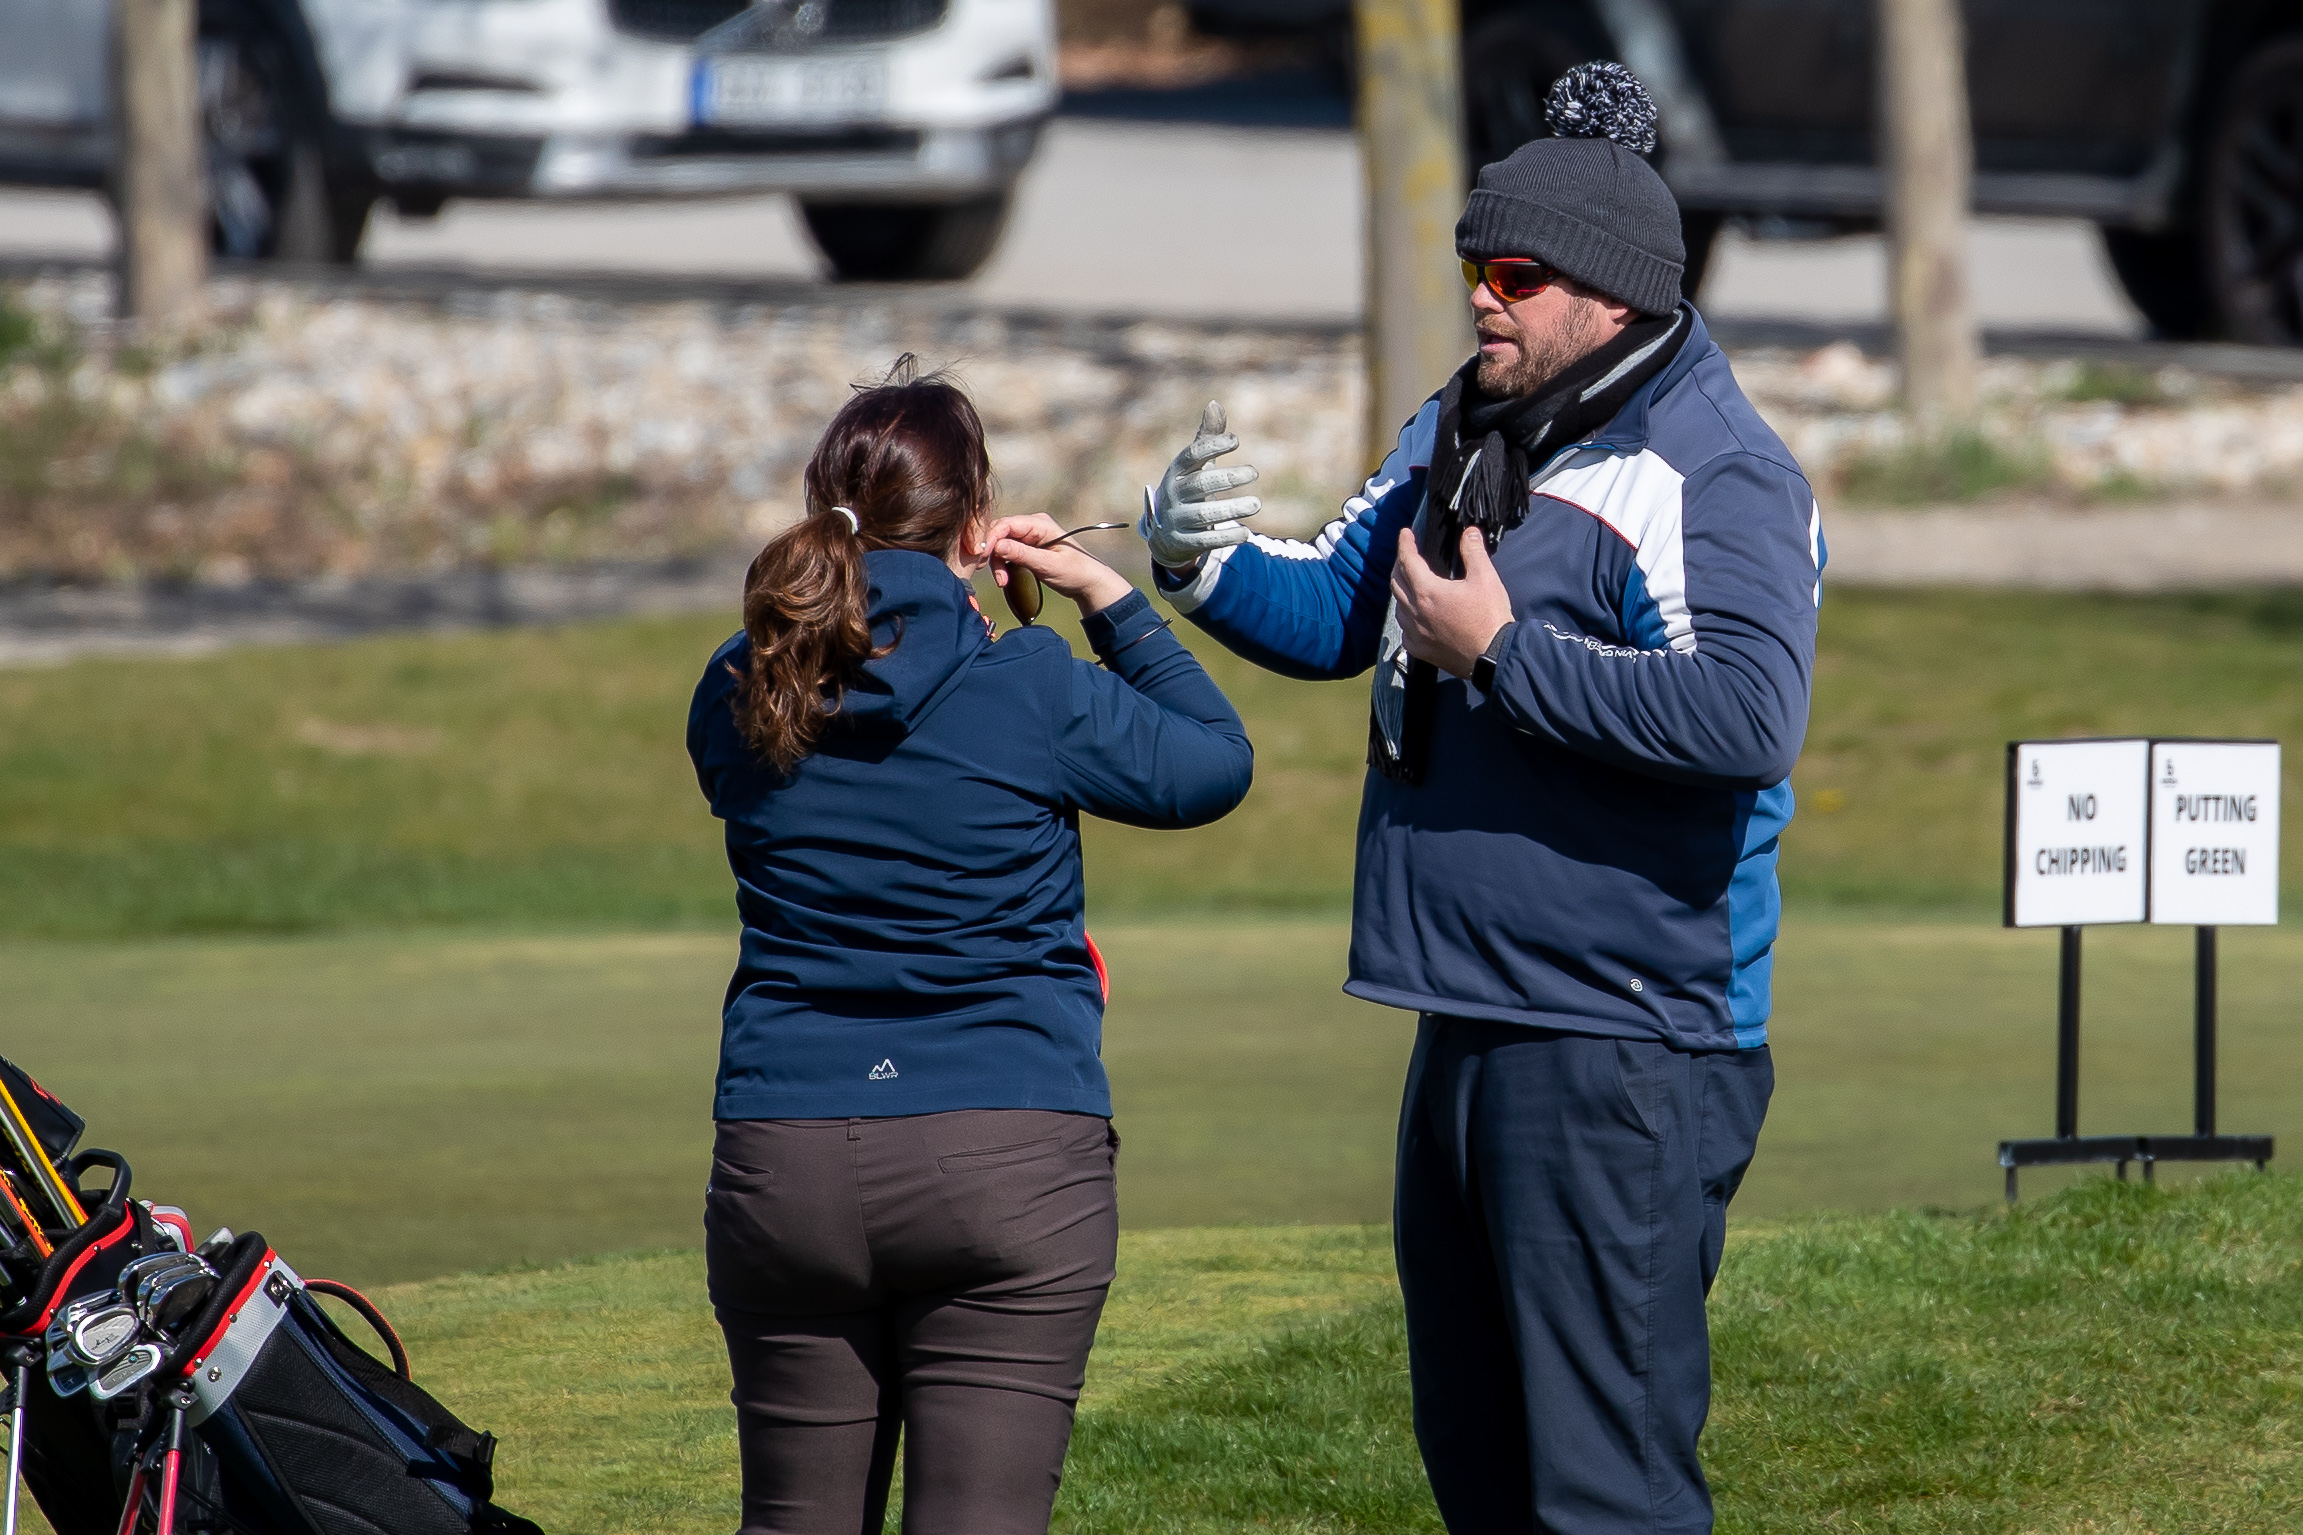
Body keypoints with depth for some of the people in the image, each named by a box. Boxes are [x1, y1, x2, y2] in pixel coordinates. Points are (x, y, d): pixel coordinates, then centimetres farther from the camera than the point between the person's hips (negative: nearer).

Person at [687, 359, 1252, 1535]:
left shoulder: (736, 697, 2)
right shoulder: (1032, 691, -8)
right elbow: (1213, 765, 8)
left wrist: (939, 589, 22)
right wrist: (1108, 597, 15)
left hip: (784, 1166, 3)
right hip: (1007, 1167, -3)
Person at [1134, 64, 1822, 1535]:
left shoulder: (1718, 476, -14)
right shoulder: (1463, 432, 14)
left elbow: (1746, 715, -29)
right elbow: (1333, 615, 22)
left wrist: (1502, 653, -23)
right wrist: (1207, 562, 0)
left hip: (1624, 1041, -10)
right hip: (1470, 1017, 10)